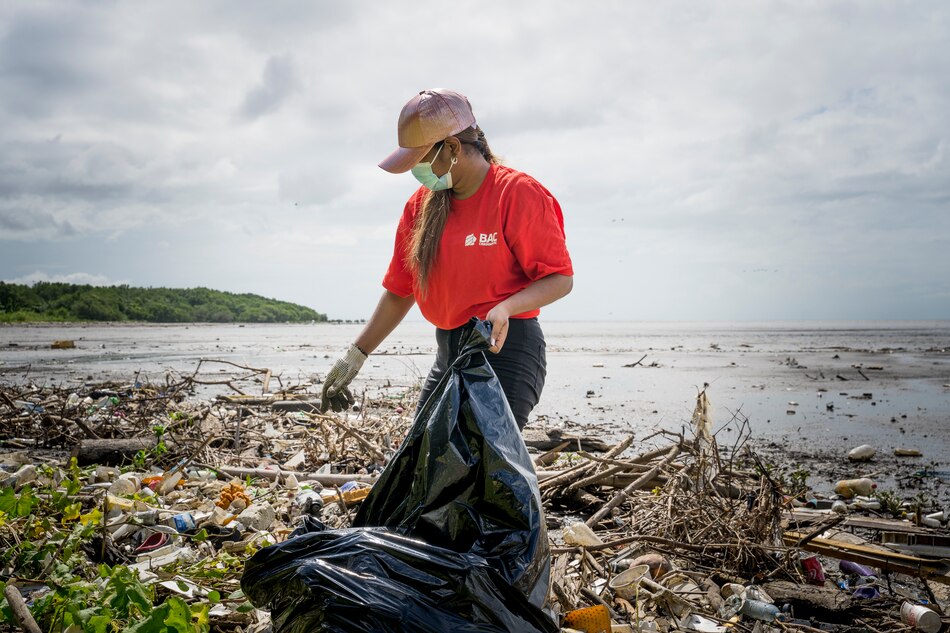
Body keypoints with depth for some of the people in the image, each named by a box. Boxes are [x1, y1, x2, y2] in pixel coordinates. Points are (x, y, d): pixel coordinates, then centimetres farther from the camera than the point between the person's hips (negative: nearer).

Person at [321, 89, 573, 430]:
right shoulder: (420, 204, 8)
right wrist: (355, 355, 7)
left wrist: (506, 307, -28)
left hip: (506, 348, -6)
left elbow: (561, 278, -11)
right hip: (448, 354, 7)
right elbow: (399, 291, 11)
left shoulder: (518, 194, -11)